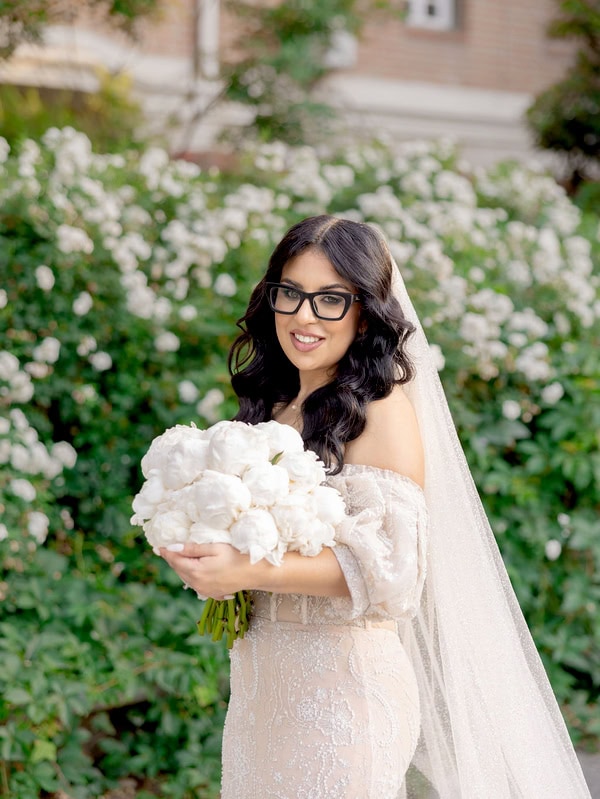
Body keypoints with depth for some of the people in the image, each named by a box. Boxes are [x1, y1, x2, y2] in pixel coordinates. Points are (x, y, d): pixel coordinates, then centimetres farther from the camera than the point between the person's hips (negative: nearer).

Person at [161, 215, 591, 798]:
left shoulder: (383, 411, -11)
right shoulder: (270, 408, 11)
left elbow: (389, 564, -19)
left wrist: (248, 573, -25)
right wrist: (197, 549, 1)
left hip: (344, 685, -7)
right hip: (258, 679, 7)